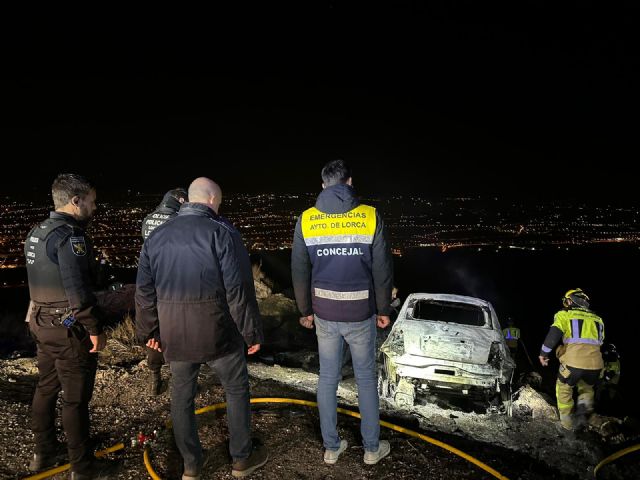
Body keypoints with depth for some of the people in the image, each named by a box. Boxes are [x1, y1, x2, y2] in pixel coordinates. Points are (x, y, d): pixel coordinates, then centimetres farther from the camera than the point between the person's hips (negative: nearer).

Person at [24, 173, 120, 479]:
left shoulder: (36, 233, 8)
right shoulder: (70, 236, -22)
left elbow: (40, 281, 15)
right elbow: (78, 290, -26)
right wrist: (95, 328, -19)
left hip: (42, 324, 9)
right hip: (69, 329, -9)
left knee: (46, 388, 21)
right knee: (75, 398, 2)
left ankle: (43, 452, 37)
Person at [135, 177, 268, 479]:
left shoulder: (157, 236, 6)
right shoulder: (221, 232, -11)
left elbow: (144, 291, 9)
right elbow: (239, 290, -15)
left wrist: (149, 331, 19)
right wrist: (252, 332, -6)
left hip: (174, 335, 4)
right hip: (217, 332, -4)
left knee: (182, 397, 17)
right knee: (236, 390, 15)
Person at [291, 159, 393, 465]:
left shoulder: (306, 219, -4)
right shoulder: (370, 216, -10)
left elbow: (299, 272, 1)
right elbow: (383, 270, -7)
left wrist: (305, 310, 13)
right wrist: (383, 309, 6)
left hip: (324, 314, 2)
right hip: (360, 313, -1)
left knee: (327, 379, 15)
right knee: (366, 379, 15)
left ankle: (331, 447, 29)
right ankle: (372, 448, 29)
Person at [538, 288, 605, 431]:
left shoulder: (564, 315, 4)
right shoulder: (597, 319, 19)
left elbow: (553, 335, -8)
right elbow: (600, 341, 23)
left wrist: (543, 353, 0)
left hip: (573, 361, -4)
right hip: (595, 363, 4)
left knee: (564, 388, 19)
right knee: (586, 388, 30)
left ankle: (567, 422, 18)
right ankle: (585, 406, 4)